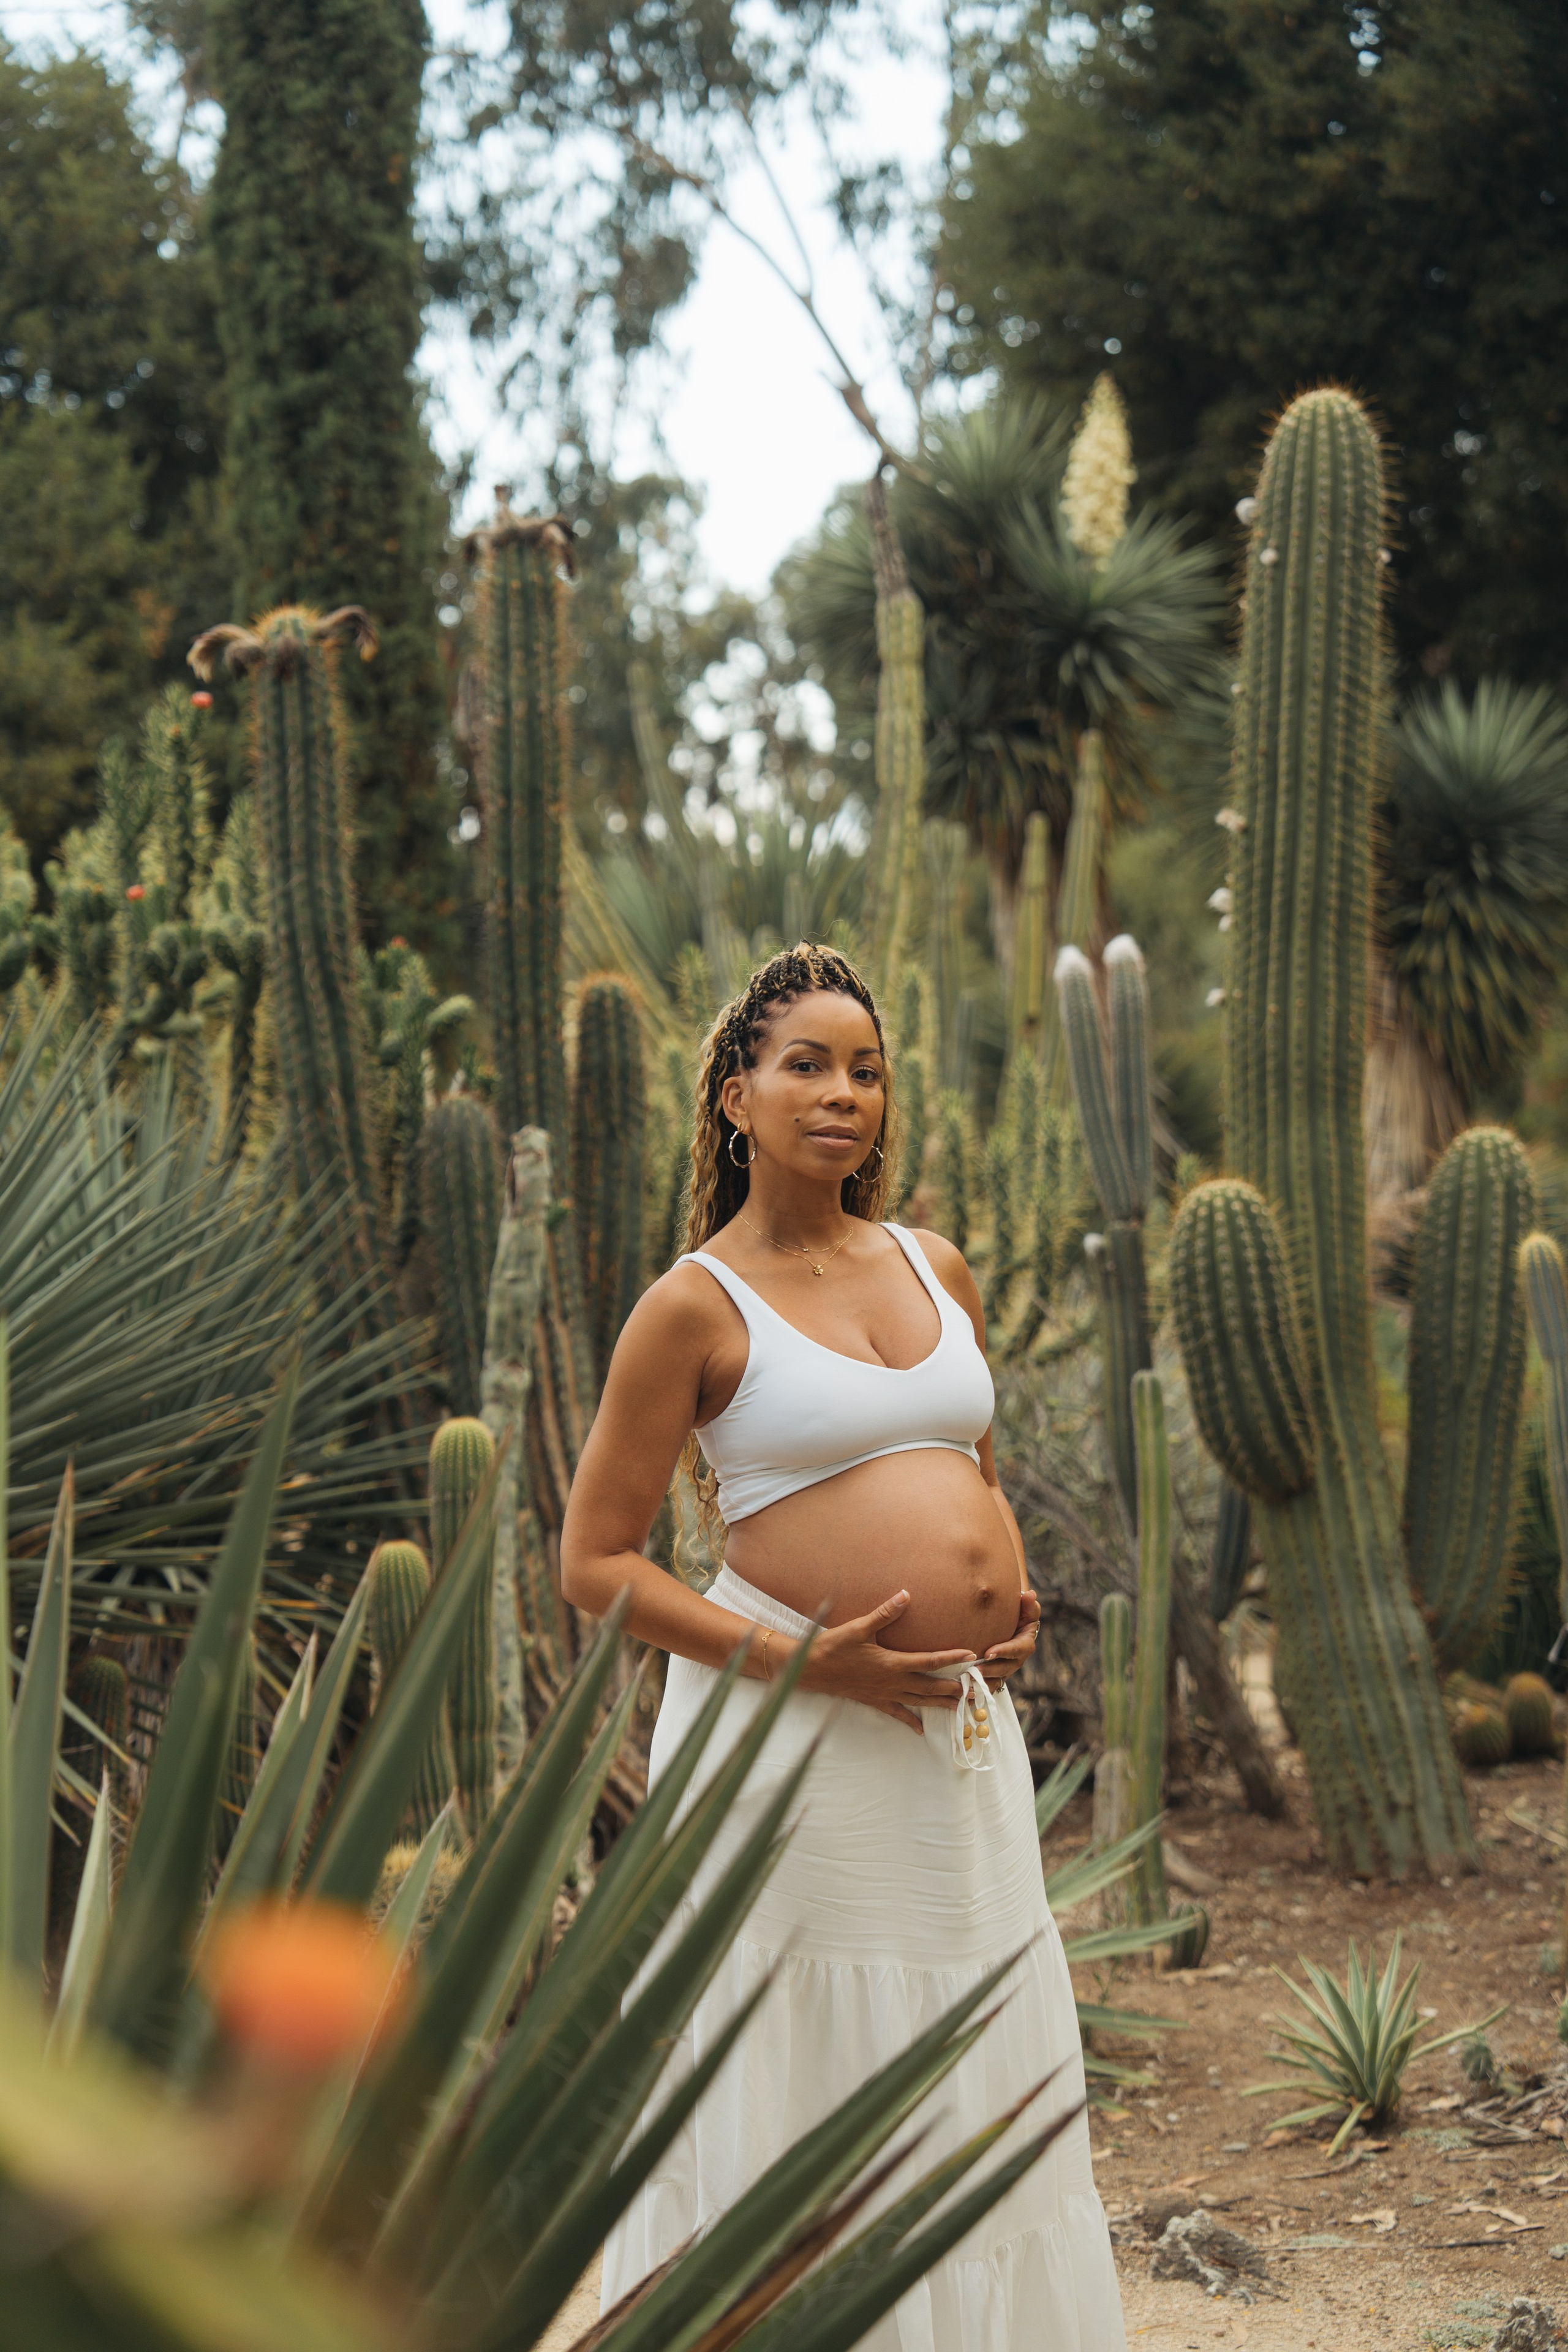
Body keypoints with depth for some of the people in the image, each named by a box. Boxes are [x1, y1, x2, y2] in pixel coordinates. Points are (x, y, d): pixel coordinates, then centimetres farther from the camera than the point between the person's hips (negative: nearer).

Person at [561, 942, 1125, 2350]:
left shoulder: (938, 1270, 12)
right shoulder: (695, 1307, -6)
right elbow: (594, 1562, -7)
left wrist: (1014, 1596, 6)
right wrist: (802, 1660, -16)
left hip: (961, 1727, 6)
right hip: (794, 1738, -6)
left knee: (975, 2088, 14)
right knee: (798, 2088, 2)